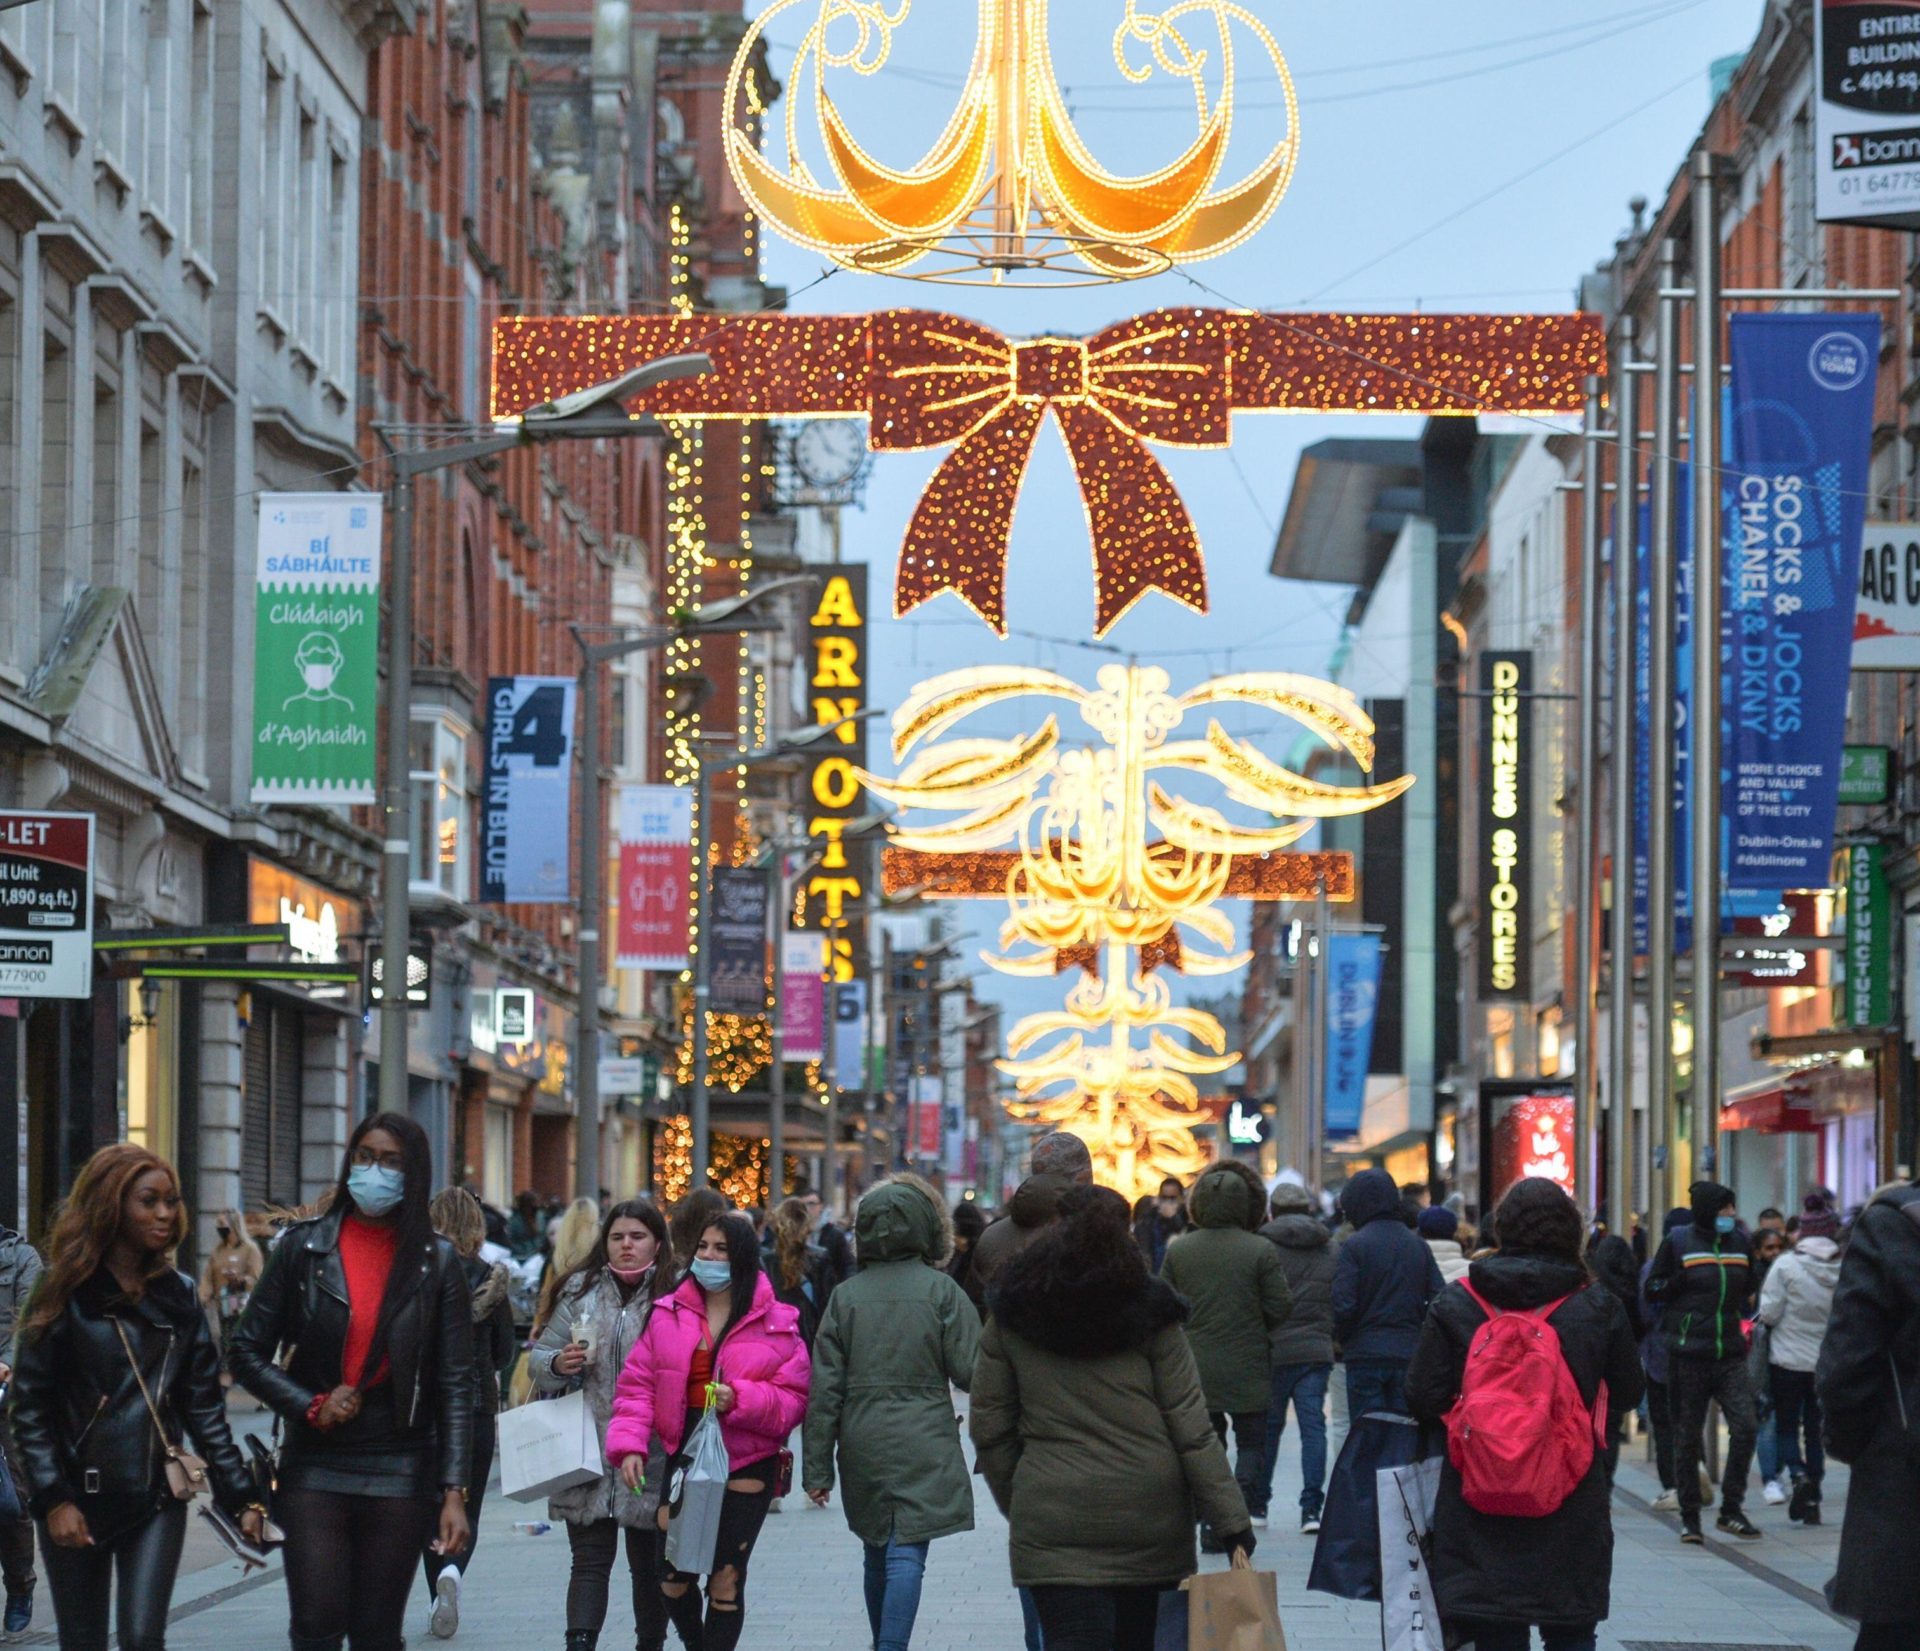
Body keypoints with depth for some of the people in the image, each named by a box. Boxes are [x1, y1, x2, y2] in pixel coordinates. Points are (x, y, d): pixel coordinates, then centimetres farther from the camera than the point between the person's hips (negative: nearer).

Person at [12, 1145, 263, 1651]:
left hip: (157, 1499, 2)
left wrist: (240, 1495, 1)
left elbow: (204, 1407, 8)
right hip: (79, 1501, -2)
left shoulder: (179, 1296, 8)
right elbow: (30, 1406, -4)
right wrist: (53, 1498, -13)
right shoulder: (66, 1294, -2)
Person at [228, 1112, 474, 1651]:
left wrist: (454, 1492, -7)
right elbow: (247, 1354, 8)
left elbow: (455, 1384, 0)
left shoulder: (436, 1261, 3)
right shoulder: (303, 1248, 4)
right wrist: (310, 1406, -7)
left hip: (399, 1475, 0)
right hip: (314, 1469, 0)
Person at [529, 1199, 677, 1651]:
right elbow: (539, 1359, 11)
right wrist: (558, 1364, -12)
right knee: (590, 1560, -3)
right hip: (588, 1455, 1)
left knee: (649, 1565, 11)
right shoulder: (581, 1291, 8)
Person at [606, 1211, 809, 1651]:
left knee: (726, 1579, -3)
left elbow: (793, 1399, -4)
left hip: (746, 1466, -3)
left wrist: (740, 1400, -20)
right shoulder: (668, 1315, 5)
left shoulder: (775, 1324, -2)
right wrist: (630, 1445, -8)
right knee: (671, 1577, 5)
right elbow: (637, 1385, 5)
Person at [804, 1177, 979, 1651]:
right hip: (923, 1447, -3)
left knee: (877, 1554, 19)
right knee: (907, 1554, -8)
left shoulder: (846, 1296, 2)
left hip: (863, 1448, 4)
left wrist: (818, 1467, 5)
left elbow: (825, 1389, 2)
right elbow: (971, 1371, -8)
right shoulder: (940, 1290, -6)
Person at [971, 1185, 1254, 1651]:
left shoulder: (1012, 1314, 2)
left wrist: (1014, 1501, 17)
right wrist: (1232, 1520, 0)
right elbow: (1191, 1428, -4)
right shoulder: (1149, 1310, -2)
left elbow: (988, 1427, 4)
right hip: (1150, 1518, 1)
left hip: (1052, 1519, -1)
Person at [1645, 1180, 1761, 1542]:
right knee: (1687, 1437, 3)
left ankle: (1731, 1509, 3)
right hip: (1689, 1356, -3)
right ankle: (1689, 1517, 12)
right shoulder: (1678, 1242, -2)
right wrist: (1678, 1284, -16)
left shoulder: (1739, 1243, 11)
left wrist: (1747, 1314, 11)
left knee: (1745, 1427, -9)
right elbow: (1652, 1290, 1)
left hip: (1731, 1355, 3)